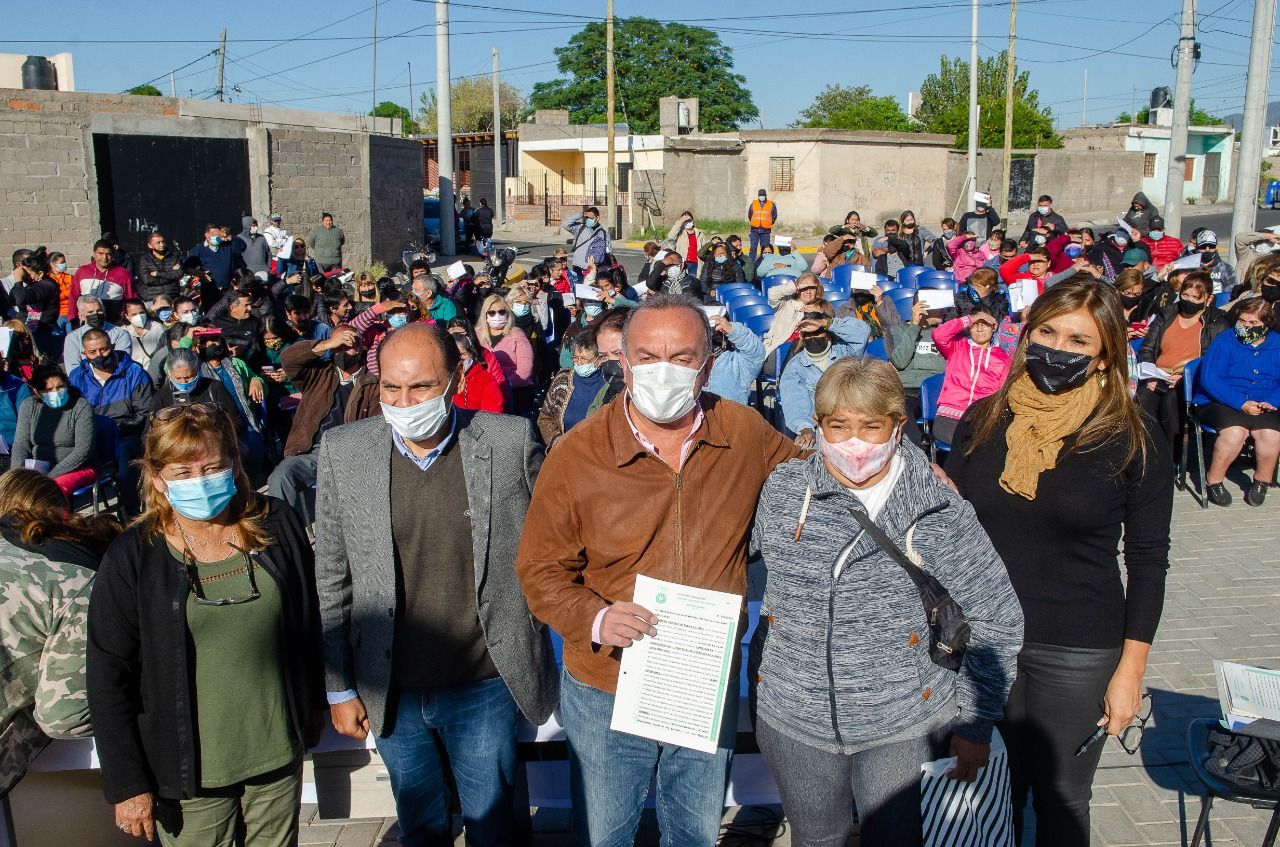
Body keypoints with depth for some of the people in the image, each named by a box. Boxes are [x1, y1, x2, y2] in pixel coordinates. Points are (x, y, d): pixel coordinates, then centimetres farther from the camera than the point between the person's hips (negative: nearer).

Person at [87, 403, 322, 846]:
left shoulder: (277, 525, -4)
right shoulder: (131, 558, -11)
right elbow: (108, 678, -7)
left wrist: (313, 706, 13)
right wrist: (126, 784, -8)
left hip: (279, 754, 3)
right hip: (189, 767, -2)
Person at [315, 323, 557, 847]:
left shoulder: (510, 443, -10)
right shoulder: (343, 452, -6)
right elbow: (331, 581, 1)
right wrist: (339, 687, 3)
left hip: (484, 687, -2)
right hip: (392, 693, 2)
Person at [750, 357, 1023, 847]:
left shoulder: (941, 513, -11)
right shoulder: (782, 491, -5)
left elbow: (997, 620, -3)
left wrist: (976, 723, -2)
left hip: (904, 727, -2)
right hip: (793, 721, 3)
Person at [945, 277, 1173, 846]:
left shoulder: (1133, 441, -9)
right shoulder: (983, 421, -1)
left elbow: (1148, 560, -4)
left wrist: (1131, 669, -5)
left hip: (1077, 651, -2)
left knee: (1060, 799, 13)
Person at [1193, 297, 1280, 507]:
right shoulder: (1224, 341, 0)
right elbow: (1209, 379, -11)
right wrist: (1241, 404, -19)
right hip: (1219, 403, -3)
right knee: (1235, 431, -31)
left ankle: (1262, 481, 0)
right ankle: (1214, 481, -9)